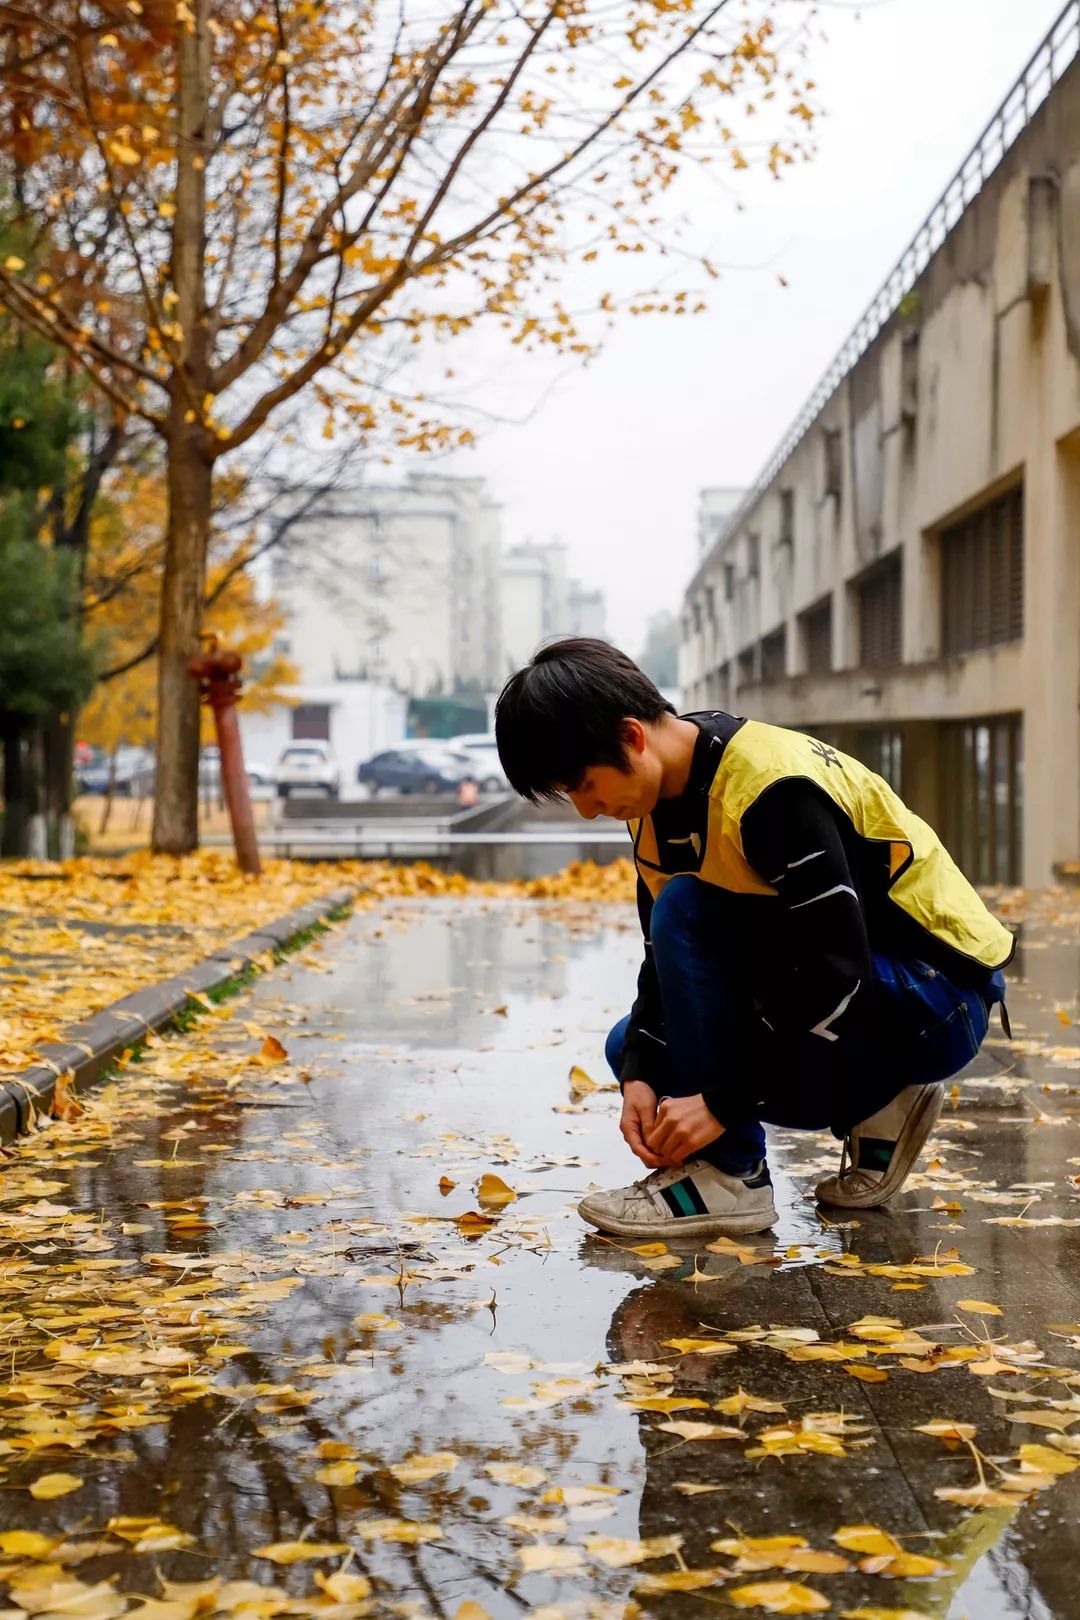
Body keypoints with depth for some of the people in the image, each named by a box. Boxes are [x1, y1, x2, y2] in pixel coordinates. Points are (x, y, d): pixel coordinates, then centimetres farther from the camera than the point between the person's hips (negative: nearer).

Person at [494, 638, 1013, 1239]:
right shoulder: (660, 800, 1)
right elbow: (665, 960, 6)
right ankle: (873, 1105, 7)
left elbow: (836, 970, -30)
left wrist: (722, 1102, -27)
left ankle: (727, 1175, -17)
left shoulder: (771, 787, -27)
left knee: (688, 911, -24)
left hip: (938, 1004, -9)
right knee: (631, 1047, 7)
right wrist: (639, 1075, -10)